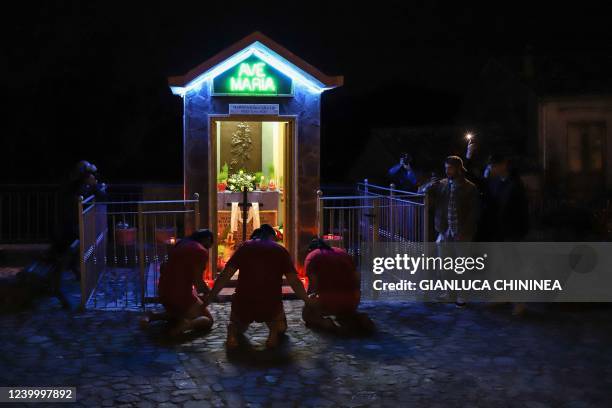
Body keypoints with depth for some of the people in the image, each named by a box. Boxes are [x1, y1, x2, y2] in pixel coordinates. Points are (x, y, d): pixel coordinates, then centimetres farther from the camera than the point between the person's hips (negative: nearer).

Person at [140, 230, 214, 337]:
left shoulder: (180, 244, 15)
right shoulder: (202, 251, -8)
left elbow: (163, 268, 22)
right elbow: (197, 280, -14)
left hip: (164, 291, 7)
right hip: (182, 294, -7)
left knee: (178, 313, 34)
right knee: (208, 320, 10)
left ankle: (152, 316, 9)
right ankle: (187, 324, -21)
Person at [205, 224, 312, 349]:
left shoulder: (245, 247, 8)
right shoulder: (280, 250, 7)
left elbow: (224, 276, 2)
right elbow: (294, 282, 1)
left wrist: (208, 299, 9)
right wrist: (308, 301, 15)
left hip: (243, 303, 1)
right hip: (271, 305, -1)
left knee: (238, 325, 34)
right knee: (280, 327, 32)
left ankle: (232, 332, -2)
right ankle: (275, 330, -4)